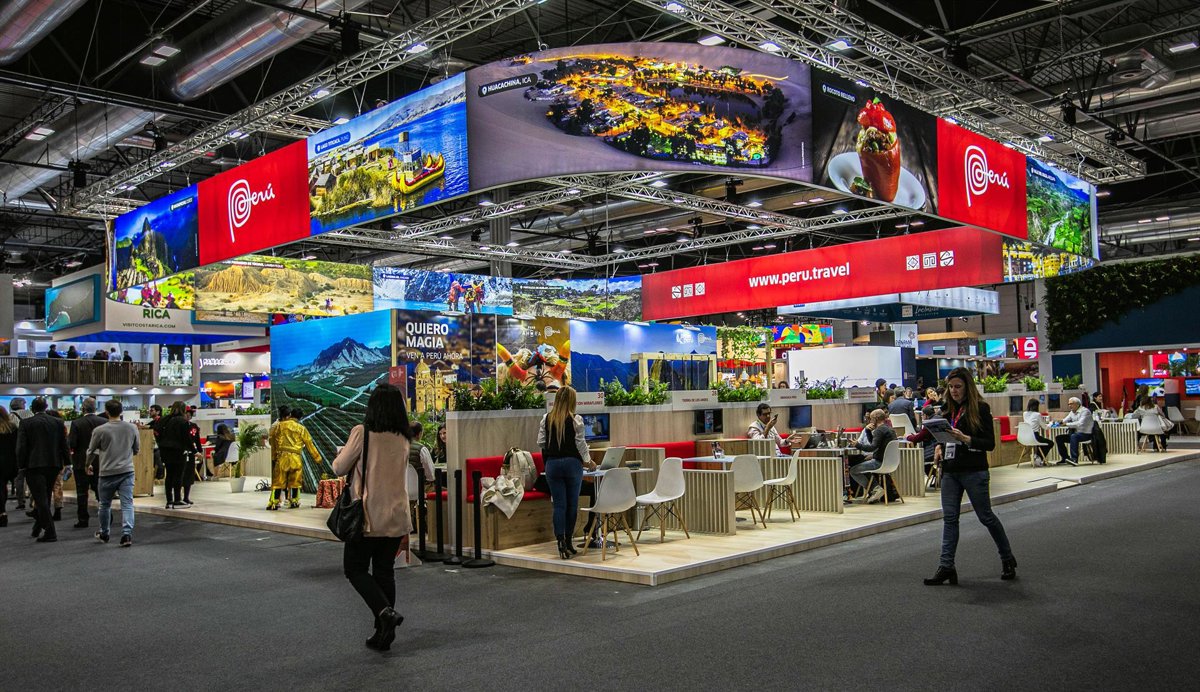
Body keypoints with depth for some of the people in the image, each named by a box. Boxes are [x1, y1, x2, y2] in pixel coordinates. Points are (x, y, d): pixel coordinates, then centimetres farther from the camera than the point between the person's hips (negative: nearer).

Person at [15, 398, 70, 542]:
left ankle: (50, 532, -6)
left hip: (34, 466, -4)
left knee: (41, 499, -2)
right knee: (44, 497, 17)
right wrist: (66, 463, 11)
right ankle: (38, 528, 27)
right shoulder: (58, 422, 4)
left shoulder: (25, 423, -5)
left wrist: (21, 466, -2)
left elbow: (21, 447, -8)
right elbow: (64, 444, 5)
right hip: (53, 465, 4)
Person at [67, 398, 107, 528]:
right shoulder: (105, 422, -5)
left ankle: (83, 520, 7)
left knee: (82, 492, 5)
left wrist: (68, 436, 4)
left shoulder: (76, 423, -13)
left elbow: (71, 444, -16)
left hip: (81, 462, -3)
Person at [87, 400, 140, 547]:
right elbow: (136, 449, 13)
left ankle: (104, 534, 31)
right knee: (127, 504, 0)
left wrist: (101, 452, 28)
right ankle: (127, 533, -14)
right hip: (127, 471, 1)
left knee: (105, 505, 15)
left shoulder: (100, 430, -8)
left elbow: (91, 452, 5)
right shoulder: (132, 428, -1)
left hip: (107, 473, -1)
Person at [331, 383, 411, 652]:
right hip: (397, 516, 5)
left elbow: (339, 468, -4)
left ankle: (385, 612, -12)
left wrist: (342, 454, 16)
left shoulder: (362, 433, -11)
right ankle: (384, 634, 16)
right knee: (385, 571, 13)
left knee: (355, 569, 9)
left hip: (368, 515, -5)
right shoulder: (402, 439, 5)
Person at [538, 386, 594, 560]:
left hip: (552, 463, 2)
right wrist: (588, 461, 12)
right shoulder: (575, 420, -8)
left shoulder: (546, 419, 1)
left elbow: (541, 442, 4)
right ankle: (568, 542, 17)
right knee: (572, 503, 10)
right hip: (572, 463, -2)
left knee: (559, 504, 3)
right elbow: (581, 444, -3)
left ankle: (561, 543, -7)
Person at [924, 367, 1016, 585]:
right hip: (950, 471, 6)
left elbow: (990, 443, -12)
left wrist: (966, 439, -25)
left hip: (974, 471, -5)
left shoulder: (980, 408, -8)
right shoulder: (948, 409, 10)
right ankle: (946, 566, 3)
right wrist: (939, 446, 2)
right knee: (949, 517, 2)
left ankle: (1007, 559, 26)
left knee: (986, 516, 5)